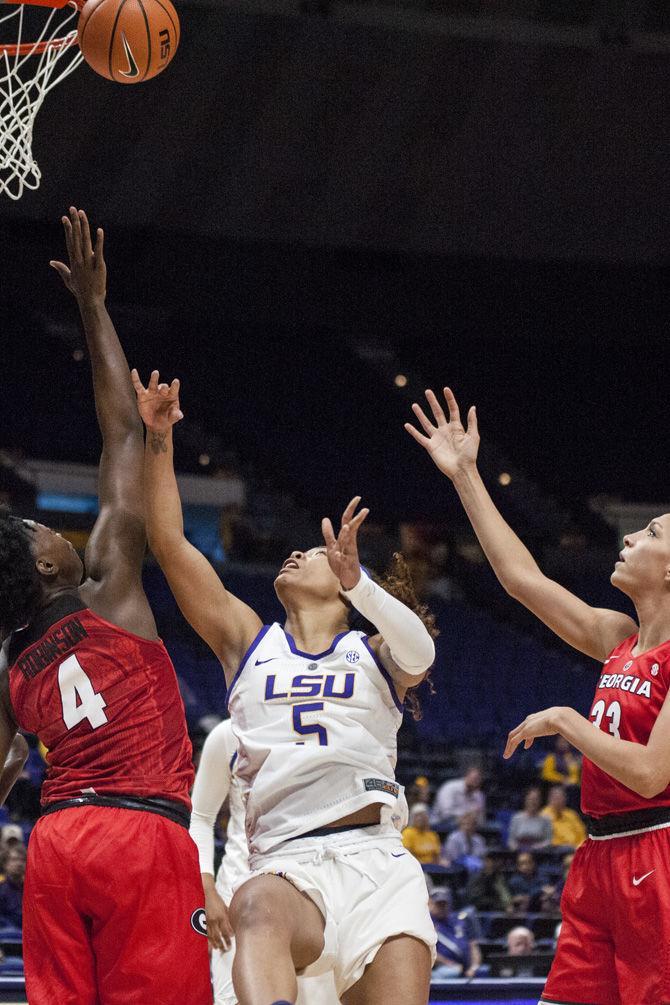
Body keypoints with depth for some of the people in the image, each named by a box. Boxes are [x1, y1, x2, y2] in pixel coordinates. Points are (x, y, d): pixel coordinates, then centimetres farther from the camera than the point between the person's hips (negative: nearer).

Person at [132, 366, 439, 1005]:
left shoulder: (374, 653, 17)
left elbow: (419, 651, -9)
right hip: (287, 867, -1)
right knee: (259, 907, -37)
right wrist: (157, 440, 4)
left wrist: (357, 580, -27)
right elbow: (168, 543, 13)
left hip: (376, 862, 1)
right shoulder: (249, 641, 21)